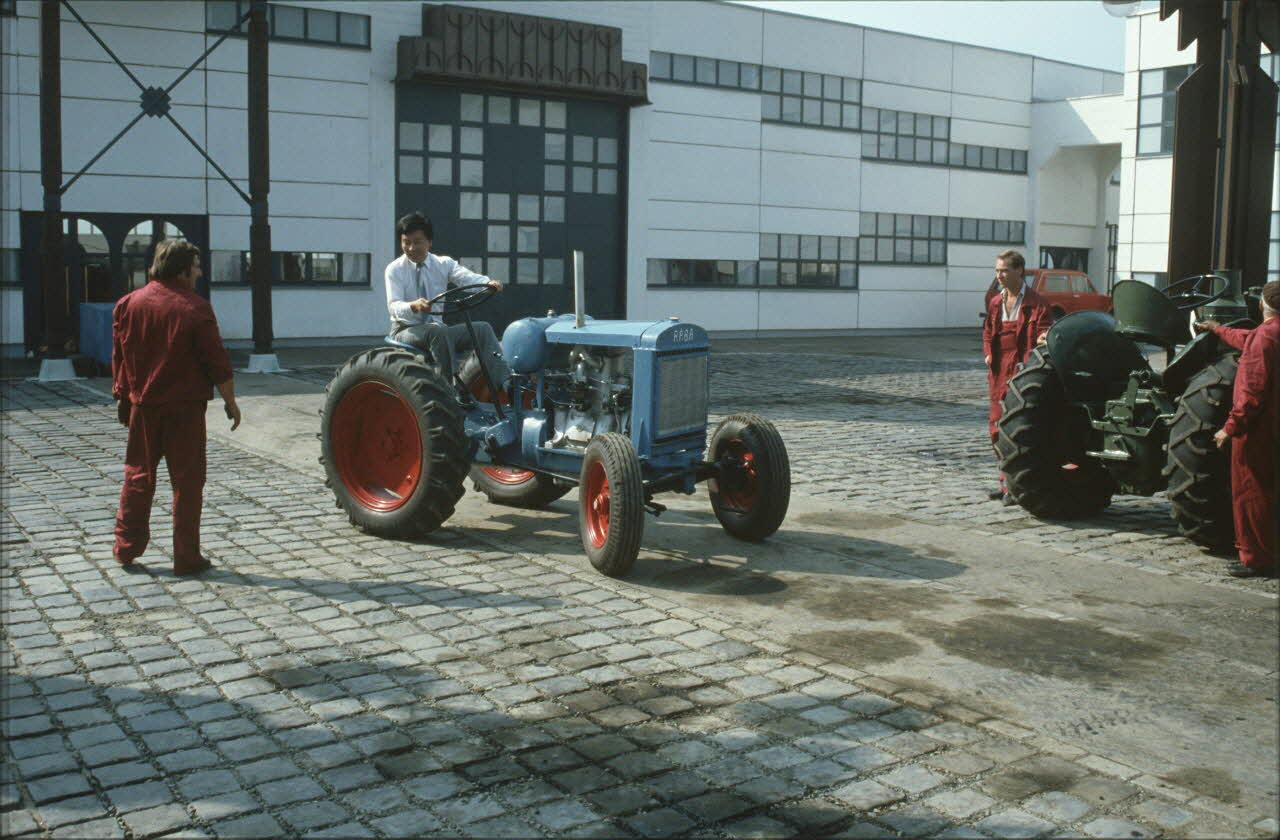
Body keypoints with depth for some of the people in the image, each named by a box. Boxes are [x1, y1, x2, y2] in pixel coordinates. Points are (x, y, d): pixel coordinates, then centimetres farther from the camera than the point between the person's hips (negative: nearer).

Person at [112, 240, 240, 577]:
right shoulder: (195, 308, -12)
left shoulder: (128, 304, 3)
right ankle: (186, 558, 7)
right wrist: (230, 401, -1)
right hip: (185, 407, -4)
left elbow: (119, 357, 10)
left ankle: (126, 549, 20)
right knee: (187, 480, 3)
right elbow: (216, 361, -11)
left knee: (138, 476, 16)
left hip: (142, 406, 5)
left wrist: (123, 397, 20)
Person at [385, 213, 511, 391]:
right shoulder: (394, 269, -4)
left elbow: (468, 277, -13)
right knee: (437, 331, -37)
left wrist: (488, 283, -37)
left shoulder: (443, 264, 6)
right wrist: (413, 306, -41)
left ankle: (504, 382, -30)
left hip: (437, 327, 4)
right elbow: (393, 307, -17)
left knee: (482, 328, -19)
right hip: (405, 330, -4)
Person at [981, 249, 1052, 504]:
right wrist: (988, 354, 7)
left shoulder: (1036, 303, -3)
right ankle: (1007, 481, 22)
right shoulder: (995, 303, 15)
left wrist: (1043, 341, -29)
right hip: (998, 374, 7)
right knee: (998, 428, 10)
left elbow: (1043, 335, -6)